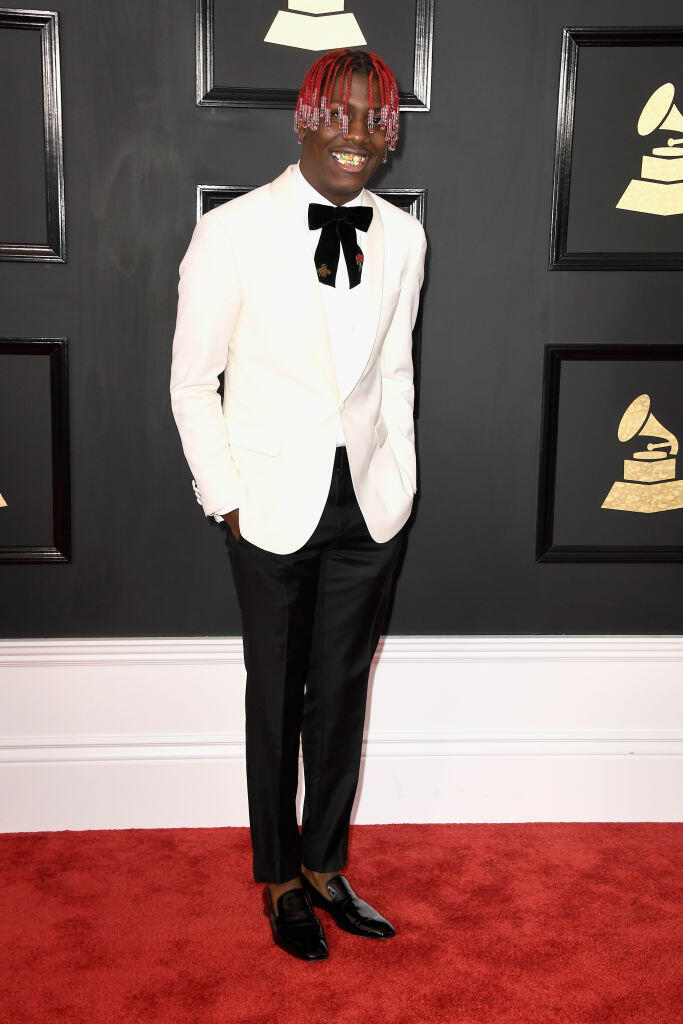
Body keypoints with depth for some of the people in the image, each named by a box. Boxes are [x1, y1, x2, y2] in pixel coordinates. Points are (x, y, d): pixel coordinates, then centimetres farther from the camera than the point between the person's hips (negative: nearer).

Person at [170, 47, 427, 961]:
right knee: (276, 697, 10)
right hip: (276, 507, -4)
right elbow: (192, 382, -6)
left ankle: (326, 868, 32)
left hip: (370, 507, 4)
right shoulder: (230, 233, -12)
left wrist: (402, 490, 9)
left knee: (343, 690, 14)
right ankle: (280, 882, 30)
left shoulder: (402, 237, 2)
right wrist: (229, 503, -8)